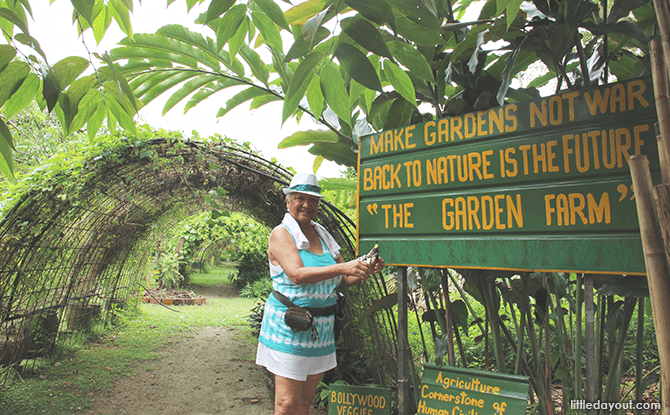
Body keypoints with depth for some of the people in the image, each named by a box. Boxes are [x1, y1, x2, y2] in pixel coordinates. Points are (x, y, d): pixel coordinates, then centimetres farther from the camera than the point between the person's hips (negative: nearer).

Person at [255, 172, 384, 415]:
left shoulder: (322, 235, 12)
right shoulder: (281, 234, -7)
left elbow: (344, 280, 11)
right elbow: (297, 275, -24)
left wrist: (365, 271, -10)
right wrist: (342, 267, -32)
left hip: (321, 328, 6)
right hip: (288, 325, -6)